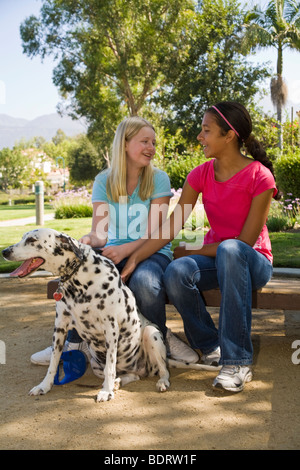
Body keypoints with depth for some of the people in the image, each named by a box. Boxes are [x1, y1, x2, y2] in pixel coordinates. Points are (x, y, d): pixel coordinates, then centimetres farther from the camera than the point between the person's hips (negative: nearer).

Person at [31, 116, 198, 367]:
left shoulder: (158, 179, 0)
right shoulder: (104, 181, 7)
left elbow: (154, 233, -9)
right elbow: (100, 233, -2)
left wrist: (125, 250, -28)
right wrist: (85, 241, -27)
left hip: (152, 252, -2)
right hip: (114, 252, 3)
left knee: (143, 280, -38)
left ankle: (162, 337, -7)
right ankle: (75, 340, -6)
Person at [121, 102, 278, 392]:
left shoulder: (260, 177, -15)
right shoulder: (201, 175, 0)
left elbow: (245, 241, -18)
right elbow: (171, 227, -7)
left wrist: (192, 252, -12)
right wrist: (134, 258, -19)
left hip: (253, 262, -4)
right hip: (215, 259, 4)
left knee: (229, 249, -40)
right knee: (176, 273, -29)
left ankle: (237, 362, -35)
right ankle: (210, 346, -5)